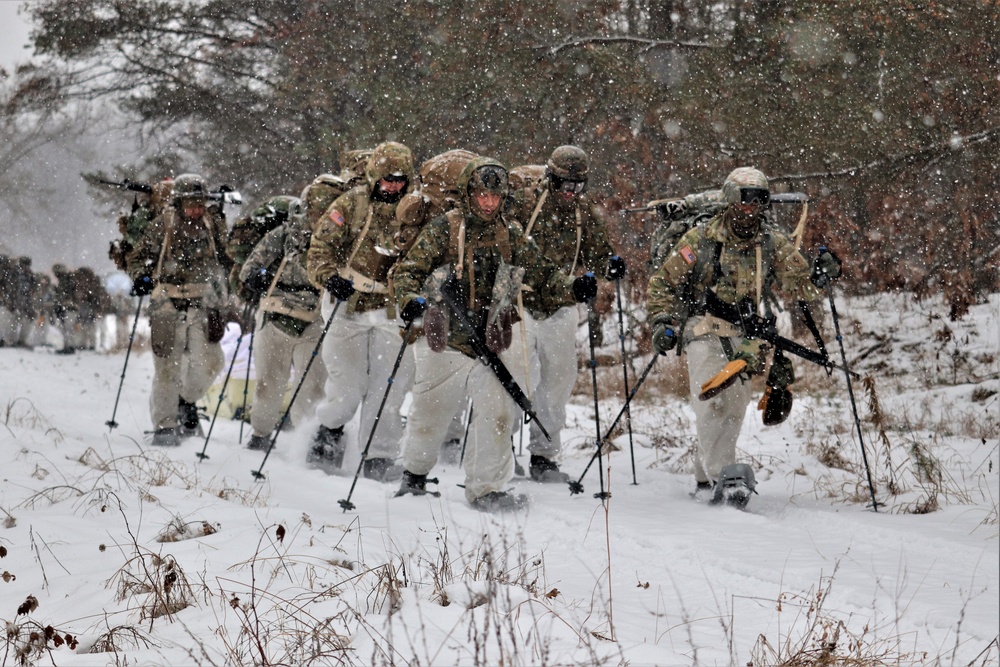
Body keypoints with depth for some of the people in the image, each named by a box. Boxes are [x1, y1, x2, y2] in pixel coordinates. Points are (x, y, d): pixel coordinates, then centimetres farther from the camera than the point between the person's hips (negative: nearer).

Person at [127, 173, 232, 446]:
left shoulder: (214, 226, 7)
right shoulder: (162, 225, -2)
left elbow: (225, 259, 22)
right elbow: (139, 256, 4)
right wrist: (141, 277, -14)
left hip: (202, 303, 3)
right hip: (167, 303, -3)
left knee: (208, 361, -5)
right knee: (167, 365, -4)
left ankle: (187, 399, 25)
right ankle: (165, 425, 5)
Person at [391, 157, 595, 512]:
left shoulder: (511, 235, 6)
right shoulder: (443, 229, -5)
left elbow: (542, 273, 9)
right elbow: (407, 270, -6)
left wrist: (572, 288, -10)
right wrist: (411, 300, -27)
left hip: (492, 341, 2)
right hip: (444, 339, -2)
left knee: (498, 412, -10)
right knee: (430, 415, 9)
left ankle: (487, 489, 2)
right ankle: (414, 475, 36)